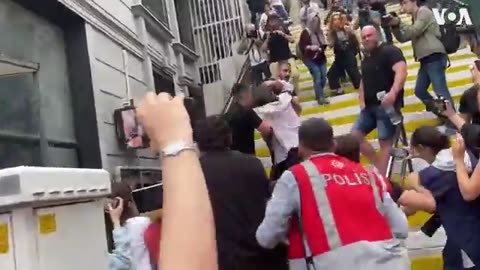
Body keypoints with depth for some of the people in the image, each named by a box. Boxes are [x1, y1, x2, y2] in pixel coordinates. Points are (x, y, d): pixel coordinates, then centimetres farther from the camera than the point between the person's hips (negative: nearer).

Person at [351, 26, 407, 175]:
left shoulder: (390, 51, -7)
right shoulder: (366, 58, 18)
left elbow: (401, 71, -22)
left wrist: (393, 92, -38)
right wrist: (362, 100, 14)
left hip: (387, 104, -9)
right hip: (370, 105, 9)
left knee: (385, 141, -9)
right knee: (355, 134, 5)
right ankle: (379, 166, 11)